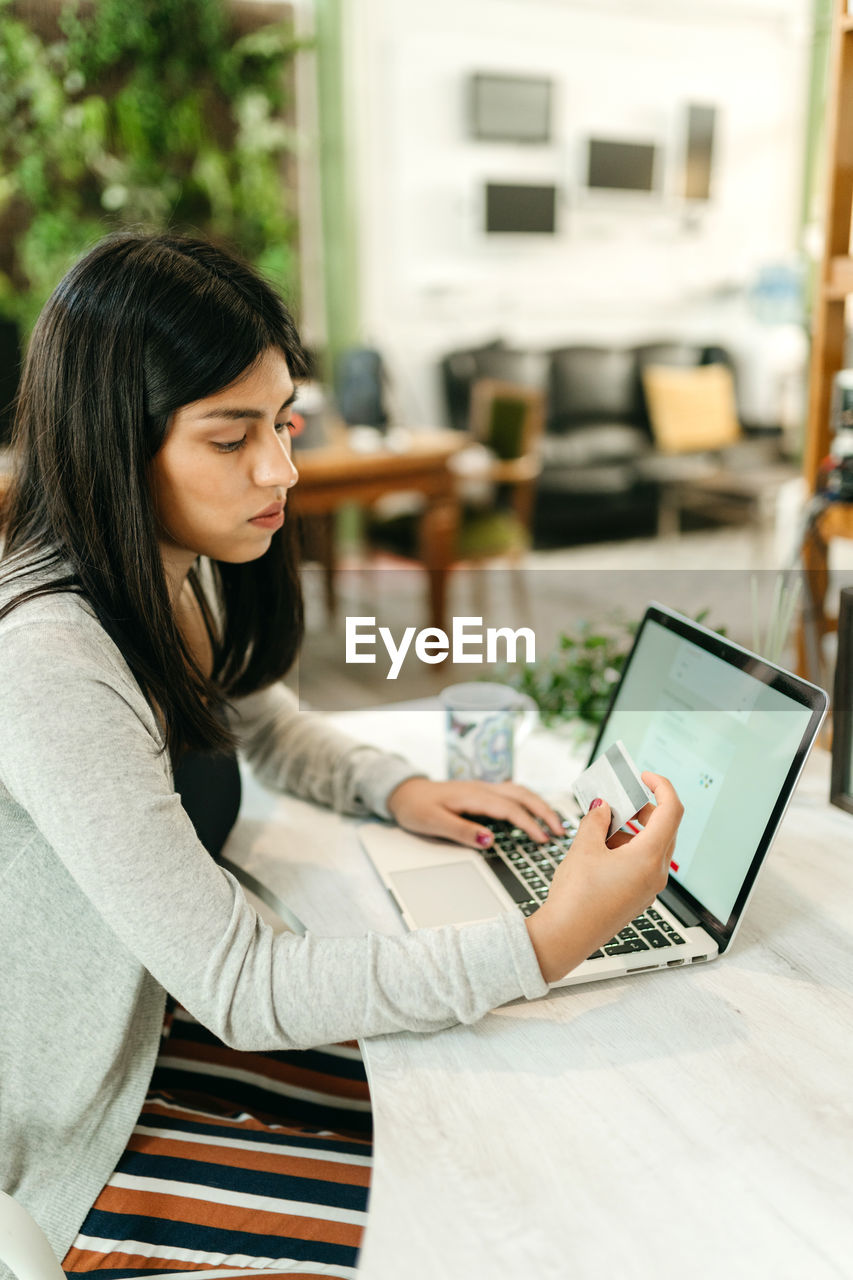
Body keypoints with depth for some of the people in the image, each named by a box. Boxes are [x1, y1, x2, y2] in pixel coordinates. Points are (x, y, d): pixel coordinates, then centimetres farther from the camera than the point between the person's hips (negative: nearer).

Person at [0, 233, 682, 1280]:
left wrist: (396, 788, -3)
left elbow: (267, 724, 17)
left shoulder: (181, 573, -3)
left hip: (159, 1020, 7)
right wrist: (549, 942, -34)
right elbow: (237, 985, -29)